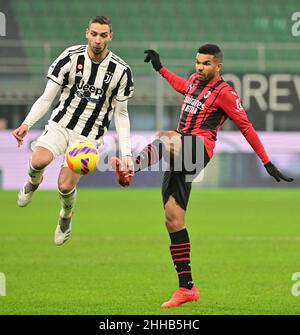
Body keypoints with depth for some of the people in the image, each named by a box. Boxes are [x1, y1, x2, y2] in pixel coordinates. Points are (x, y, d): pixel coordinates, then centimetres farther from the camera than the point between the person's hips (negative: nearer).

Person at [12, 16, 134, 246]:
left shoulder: (121, 71, -7)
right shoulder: (70, 58, -9)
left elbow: (121, 114, 3)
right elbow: (47, 98, -4)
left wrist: (126, 153, -5)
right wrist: (27, 124, -20)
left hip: (90, 134, 0)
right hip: (61, 123, 0)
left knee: (65, 186, -15)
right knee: (39, 161, -29)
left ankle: (66, 217, 22)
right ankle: (33, 183, 10)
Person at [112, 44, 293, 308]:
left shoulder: (224, 93, -3)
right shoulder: (195, 81, 20)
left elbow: (246, 127, -2)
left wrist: (267, 163, -3)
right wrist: (160, 68, 49)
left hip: (200, 146, -7)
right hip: (180, 154, 7)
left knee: (163, 139, -39)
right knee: (173, 220, 0)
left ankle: (130, 170, -63)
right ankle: (187, 288, 2)